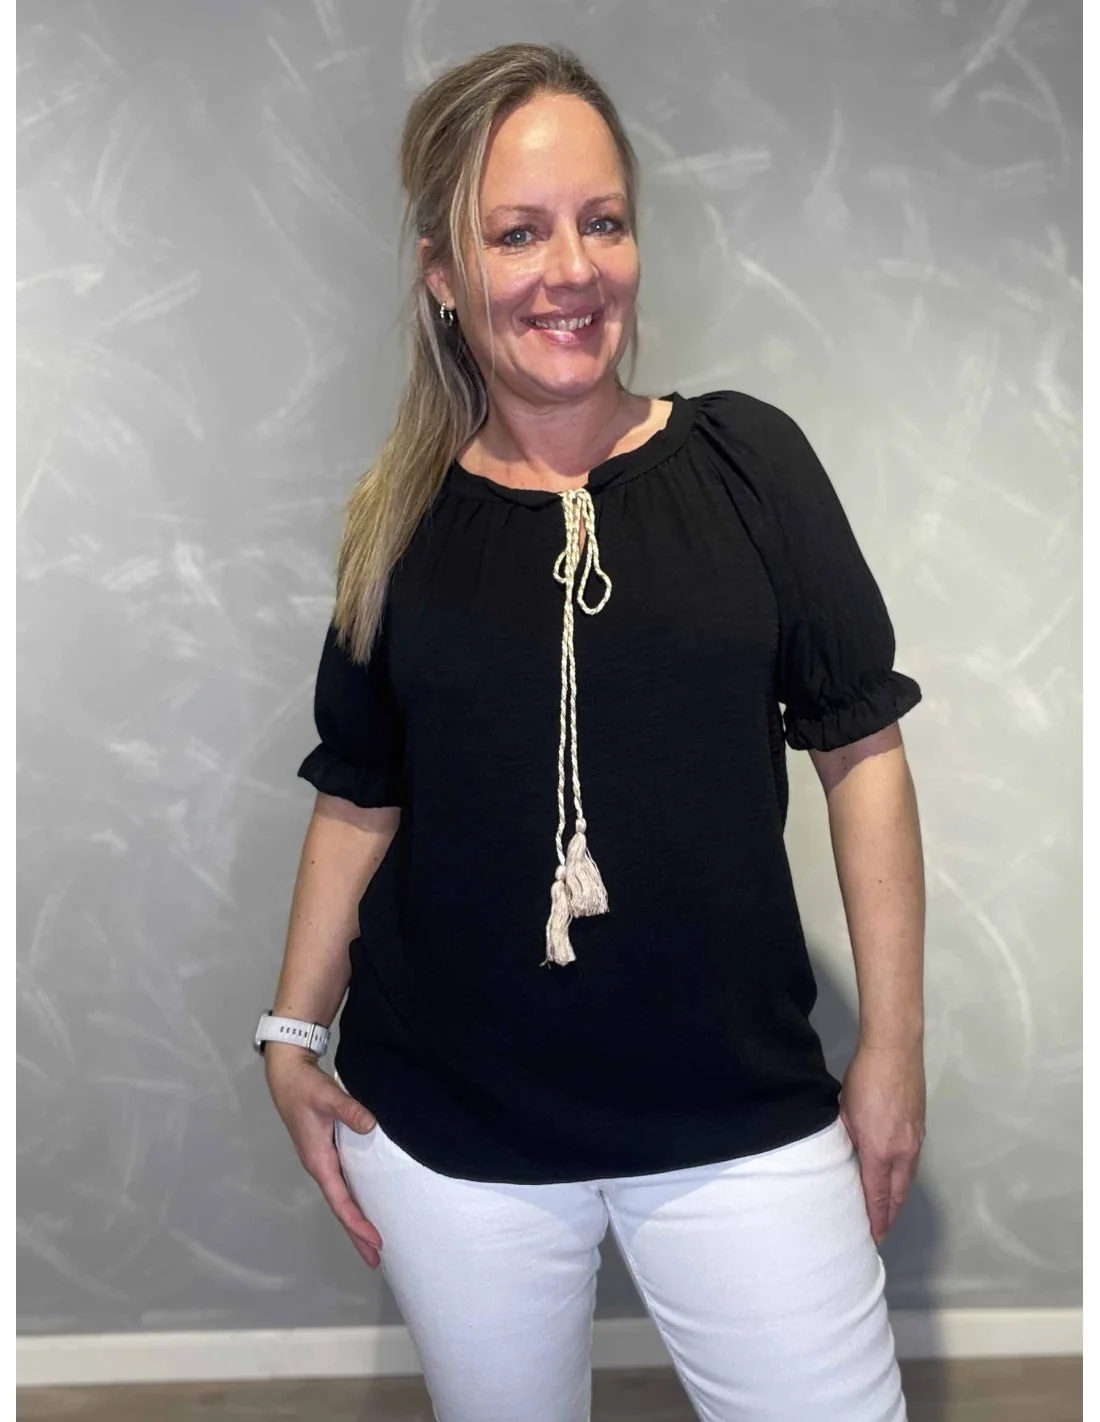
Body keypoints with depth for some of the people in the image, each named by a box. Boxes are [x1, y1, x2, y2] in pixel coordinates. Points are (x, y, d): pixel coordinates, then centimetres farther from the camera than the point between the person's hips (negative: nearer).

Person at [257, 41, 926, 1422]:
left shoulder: (745, 459, -5)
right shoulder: (401, 524, 1)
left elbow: (861, 748, -1)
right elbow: (359, 796, 8)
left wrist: (894, 1041, -1)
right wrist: (292, 1033, 3)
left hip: (741, 1115, -1)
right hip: (448, 1130, 2)